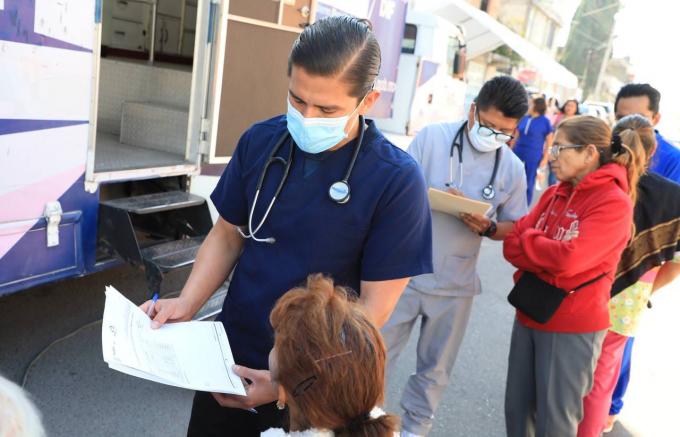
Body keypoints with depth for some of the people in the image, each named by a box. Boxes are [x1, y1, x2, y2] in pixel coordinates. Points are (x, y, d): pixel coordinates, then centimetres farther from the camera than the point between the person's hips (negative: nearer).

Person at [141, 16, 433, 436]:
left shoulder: (396, 180, -20)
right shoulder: (259, 140, -8)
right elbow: (228, 236, 3)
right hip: (230, 357, 4)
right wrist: (185, 304, -11)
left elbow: (374, 307, -17)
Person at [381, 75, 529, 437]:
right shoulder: (432, 137, -8)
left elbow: (514, 227, 4)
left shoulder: (513, 168, -2)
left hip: (455, 285, 2)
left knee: (435, 369, 17)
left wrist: (487, 227, -16)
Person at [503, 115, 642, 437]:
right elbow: (513, 244, 0)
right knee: (517, 409, 18)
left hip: (572, 326, -6)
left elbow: (569, 258, -27)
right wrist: (550, 258, -18)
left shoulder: (614, 203, -16)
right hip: (529, 315, 7)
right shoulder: (554, 194, 6)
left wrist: (527, 240, -9)